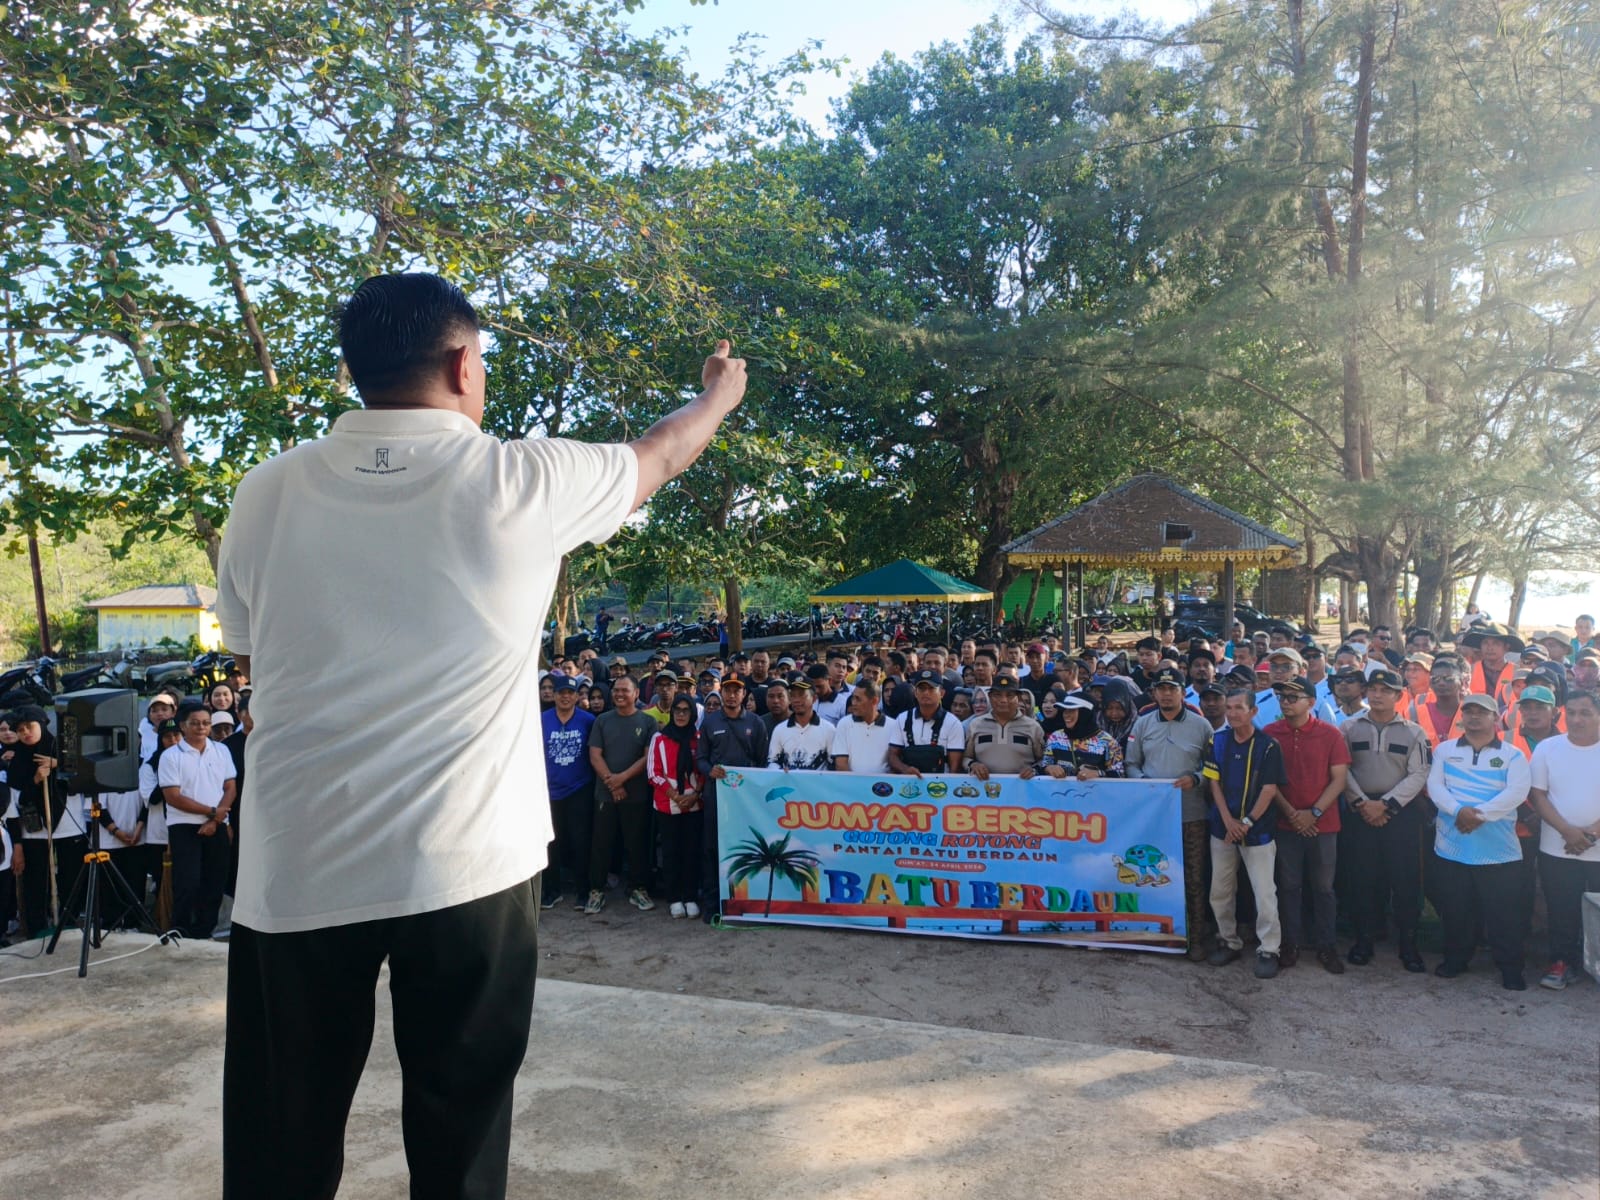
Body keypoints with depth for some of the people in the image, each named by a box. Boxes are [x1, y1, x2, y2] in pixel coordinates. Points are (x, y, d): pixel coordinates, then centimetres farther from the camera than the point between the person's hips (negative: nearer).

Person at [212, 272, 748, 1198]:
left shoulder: (267, 494, 1)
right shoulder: (521, 481, -6)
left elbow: (256, 666, 12)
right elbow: (661, 454, 12)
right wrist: (720, 393, 32)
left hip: (294, 873, 3)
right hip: (466, 865, -2)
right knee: (460, 1123, 15)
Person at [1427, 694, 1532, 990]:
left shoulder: (1513, 755, 3)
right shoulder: (1445, 750, 9)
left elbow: (1517, 792, -11)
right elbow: (1434, 785, -2)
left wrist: (1481, 814, -20)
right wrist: (1458, 810, -19)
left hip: (1498, 848, -2)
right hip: (1451, 846, 2)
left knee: (1502, 910, 2)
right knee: (1454, 908, 10)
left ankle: (1510, 967, 16)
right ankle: (1456, 958, 26)